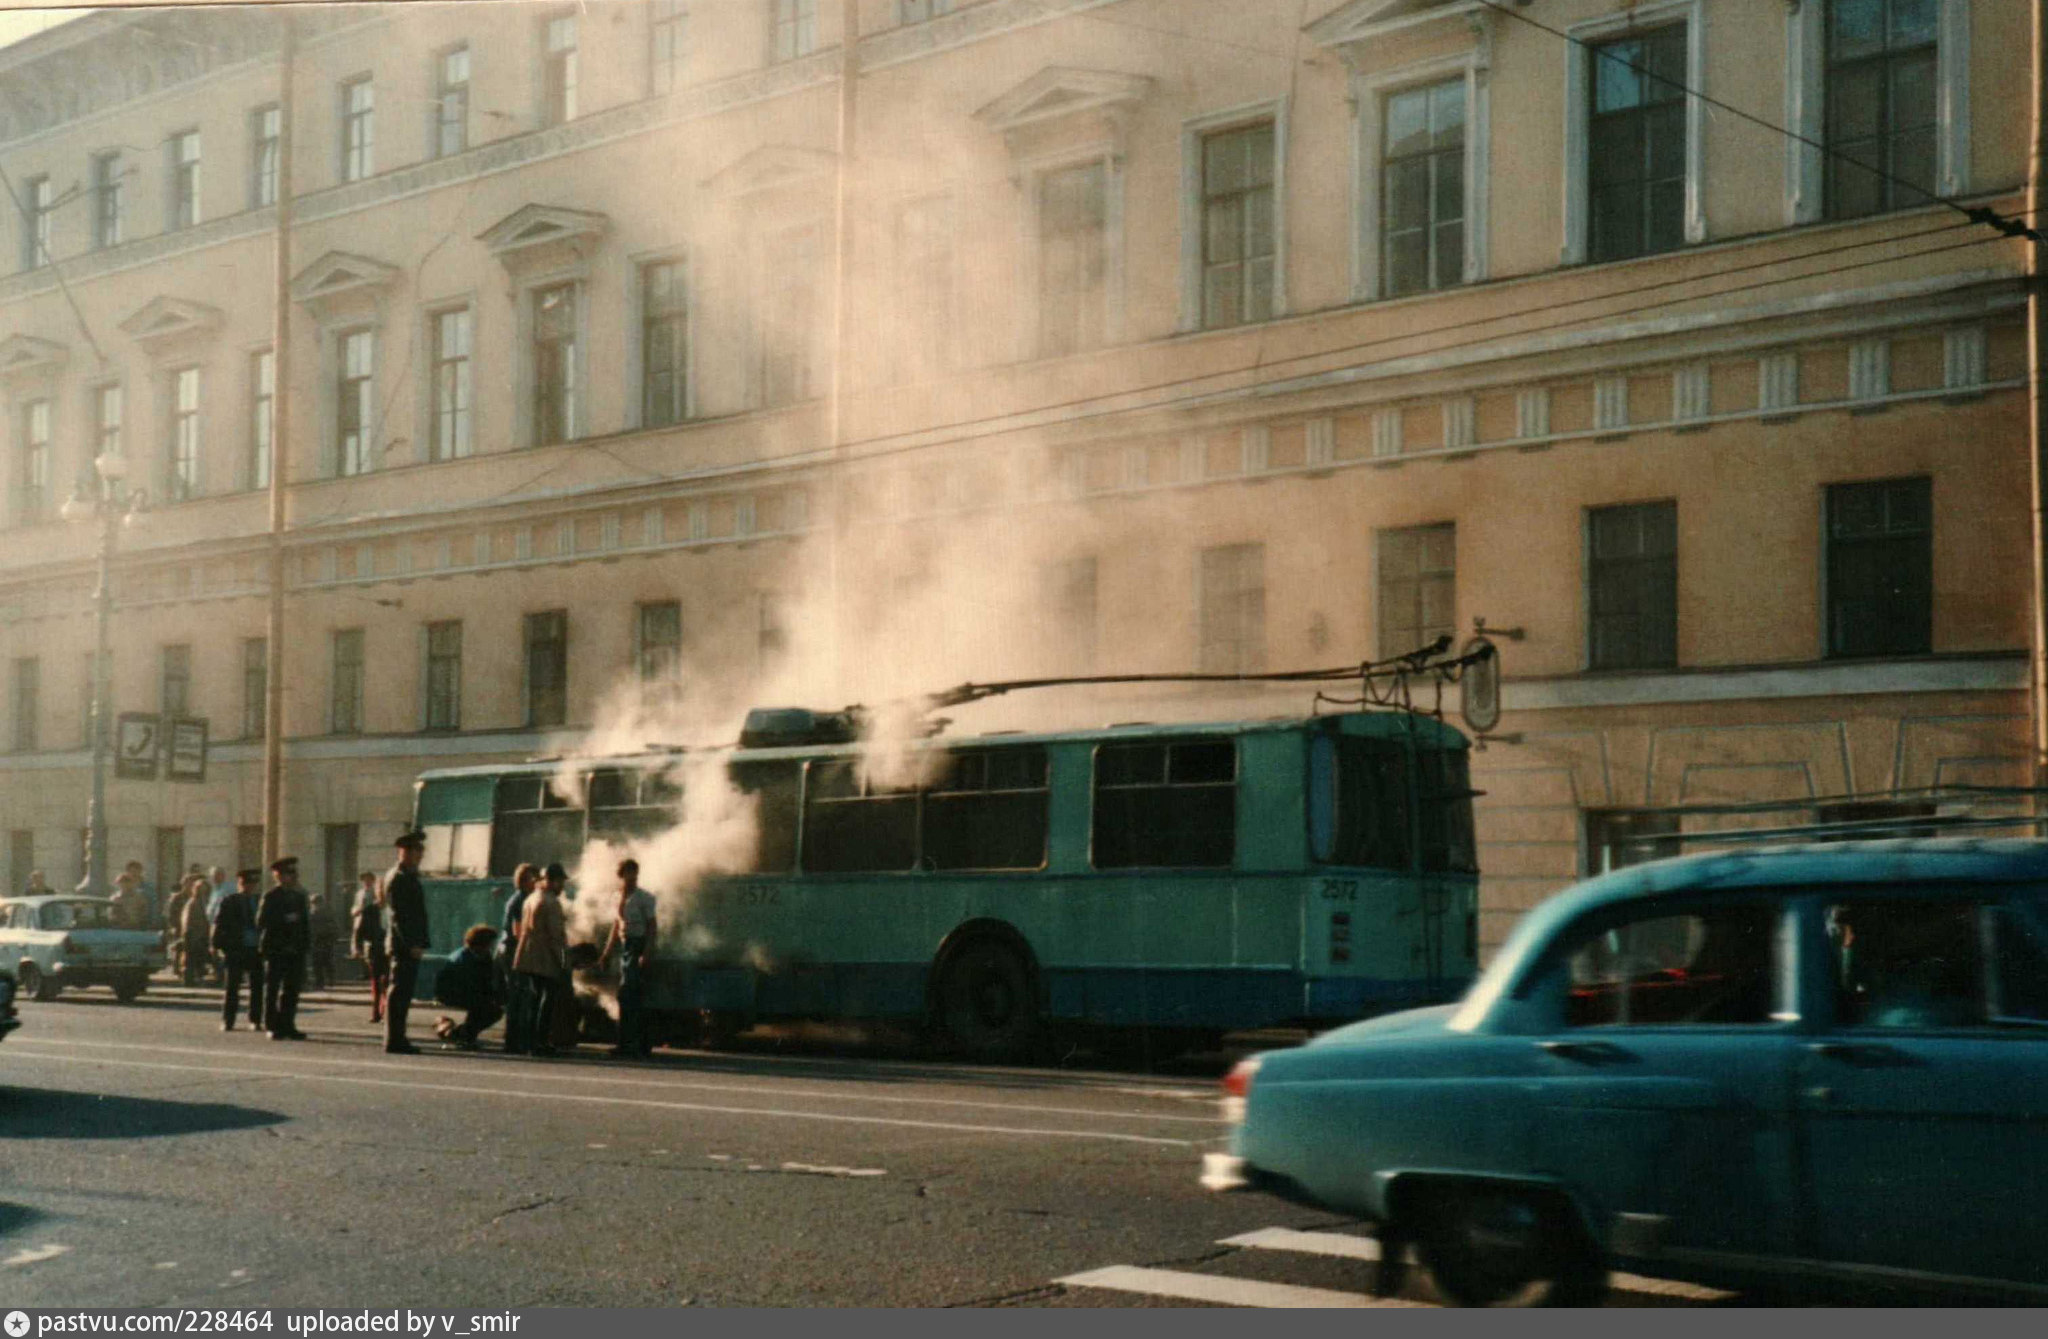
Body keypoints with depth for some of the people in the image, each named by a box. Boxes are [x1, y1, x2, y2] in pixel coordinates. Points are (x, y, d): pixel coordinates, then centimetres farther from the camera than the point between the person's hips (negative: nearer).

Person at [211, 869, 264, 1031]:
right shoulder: (228, 902, 1)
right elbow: (219, 924, -2)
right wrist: (216, 945, -12)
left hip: (256, 949, 3)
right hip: (235, 950, -3)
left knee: (257, 987, 5)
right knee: (231, 987, 1)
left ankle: (255, 1020, 14)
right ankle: (227, 1022, 8)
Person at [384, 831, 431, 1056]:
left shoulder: (409, 877, 19)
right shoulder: (397, 878, -12)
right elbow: (398, 915, -18)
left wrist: (419, 943, 18)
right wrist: (411, 944, -22)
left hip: (411, 945, 10)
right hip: (404, 944, -10)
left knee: (402, 993, 11)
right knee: (399, 992, -7)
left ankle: (396, 1039, 15)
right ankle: (394, 1041, -6)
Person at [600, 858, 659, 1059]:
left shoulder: (644, 898, -7)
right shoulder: (621, 899, 14)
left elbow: (651, 927, -10)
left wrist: (646, 954, -19)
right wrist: (607, 953, 17)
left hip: (638, 947, -8)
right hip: (625, 946, 8)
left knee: (627, 997, -14)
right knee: (636, 998, 10)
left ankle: (627, 1043, -14)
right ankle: (642, 1045, 15)